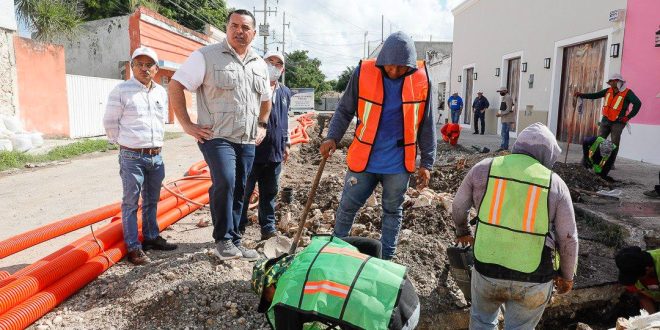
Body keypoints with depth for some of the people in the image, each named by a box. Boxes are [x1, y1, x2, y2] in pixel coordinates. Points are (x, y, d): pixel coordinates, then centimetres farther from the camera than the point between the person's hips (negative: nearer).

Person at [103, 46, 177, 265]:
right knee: (131, 203, 2)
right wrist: (123, 143, 4)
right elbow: (110, 122, -2)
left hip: (156, 156, 6)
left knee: (151, 201, 17)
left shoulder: (161, 92, 10)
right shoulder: (121, 91, -7)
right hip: (132, 157, -5)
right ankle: (133, 247, 9)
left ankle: (151, 237, 31)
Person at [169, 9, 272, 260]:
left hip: (247, 141, 6)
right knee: (225, 183, -23)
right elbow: (175, 86, -5)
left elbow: (266, 99, 27)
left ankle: (233, 242, 22)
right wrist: (186, 124, -9)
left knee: (238, 192, 9)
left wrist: (262, 126, 16)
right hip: (216, 136, -5)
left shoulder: (260, 65, 13)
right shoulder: (206, 56, -4)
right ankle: (223, 239, -4)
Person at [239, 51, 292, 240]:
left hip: (275, 152, 6)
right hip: (253, 151, -5)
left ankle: (268, 228, 22)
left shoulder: (285, 92, 15)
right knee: (244, 192, 3)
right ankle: (238, 229, 14)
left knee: (270, 193, 12)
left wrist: (286, 143, 20)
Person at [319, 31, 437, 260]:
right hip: (363, 160, 0)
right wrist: (332, 137, -13)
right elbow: (344, 110, 1)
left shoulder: (421, 79, -5)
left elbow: (426, 126, 2)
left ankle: (386, 260, 31)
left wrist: (426, 163, 3)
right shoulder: (363, 73, -9)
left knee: (393, 212, 14)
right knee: (347, 208, 9)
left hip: (398, 163, 1)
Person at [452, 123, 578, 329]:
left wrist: (462, 232, 28)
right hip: (534, 279, 0)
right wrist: (566, 276, 16)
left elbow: (458, 207, 9)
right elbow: (568, 238, 1)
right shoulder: (555, 183, -3)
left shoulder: (484, 168, -2)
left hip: (487, 269, 0)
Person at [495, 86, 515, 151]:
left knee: (504, 133, -12)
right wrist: (499, 113, 12)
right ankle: (505, 146, 17)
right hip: (505, 118, 10)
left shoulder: (508, 97, -12)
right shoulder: (504, 97, 19)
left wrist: (501, 114, -18)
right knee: (504, 133, 12)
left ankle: (504, 147, -12)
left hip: (507, 119, -10)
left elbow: (508, 109, -18)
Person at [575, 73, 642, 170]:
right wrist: (581, 95, 1)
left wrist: (628, 117, -18)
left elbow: (637, 103, -15)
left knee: (614, 144, -3)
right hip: (605, 120, 5)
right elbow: (595, 95, 11)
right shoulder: (608, 91, 9)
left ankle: (611, 163, 5)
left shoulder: (627, 92, -7)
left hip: (617, 122, -4)